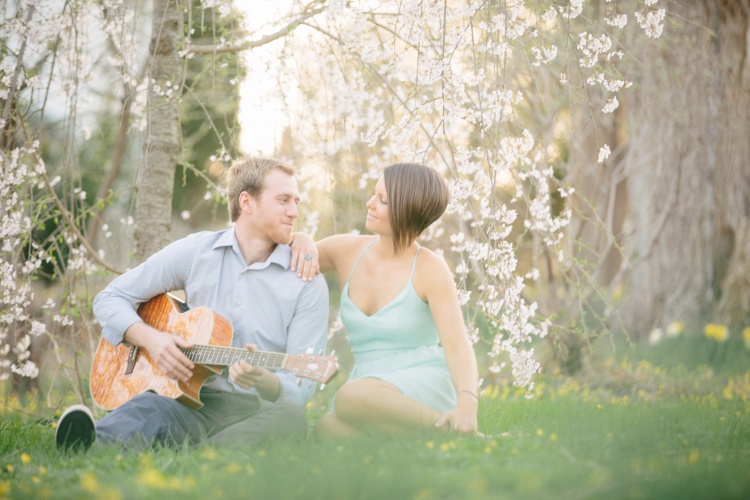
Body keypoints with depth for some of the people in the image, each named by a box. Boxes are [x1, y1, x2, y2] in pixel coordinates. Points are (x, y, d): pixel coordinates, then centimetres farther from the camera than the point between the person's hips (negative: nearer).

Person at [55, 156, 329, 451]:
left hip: (257, 411, -1)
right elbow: (110, 298, 13)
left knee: (290, 418, -37)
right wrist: (150, 338, -7)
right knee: (147, 407, -34)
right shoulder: (195, 252, 8)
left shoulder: (309, 285, 2)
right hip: (194, 402, 1)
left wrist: (263, 380, -26)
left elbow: (301, 389, -3)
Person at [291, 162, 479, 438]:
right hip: (367, 396, 5)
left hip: (423, 391, -4)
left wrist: (467, 403, -37)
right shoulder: (348, 251, 4)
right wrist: (301, 240, -8)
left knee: (352, 397, -37)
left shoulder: (430, 269, -9)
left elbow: (457, 346, -17)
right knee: (327, 431, -30)